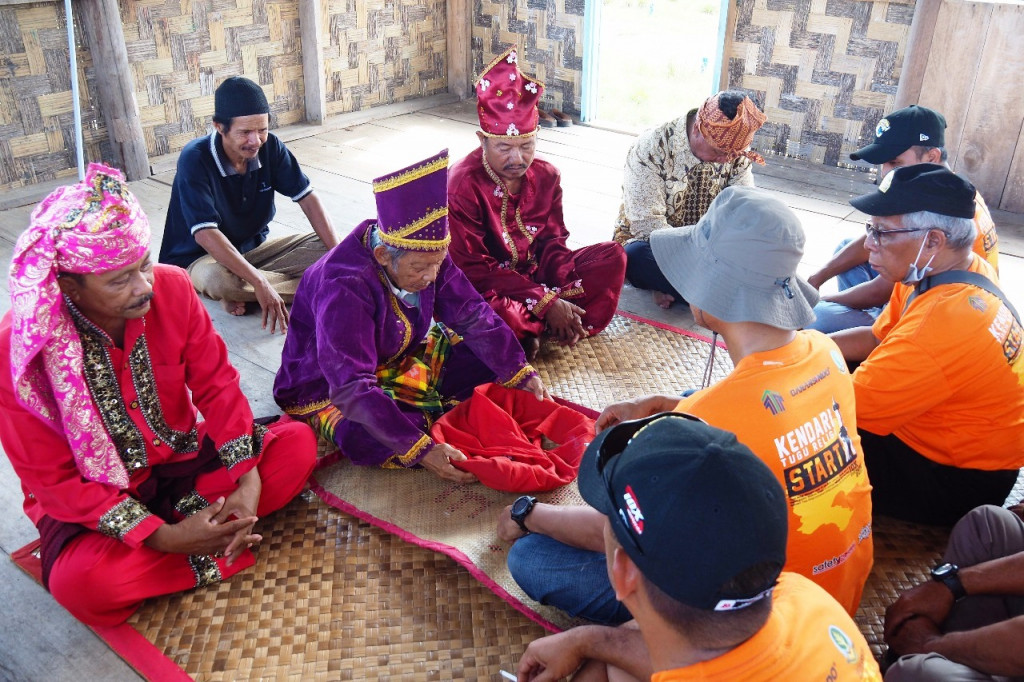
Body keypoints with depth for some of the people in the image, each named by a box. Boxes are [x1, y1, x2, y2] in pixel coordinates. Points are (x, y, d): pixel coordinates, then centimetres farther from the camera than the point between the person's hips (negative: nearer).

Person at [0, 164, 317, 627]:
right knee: (80, 583, -34)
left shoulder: (171, 288, -15)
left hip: (182, 460, 3)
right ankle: (214, 554, -12)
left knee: (297, 443, -15)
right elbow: (53, 480, -18)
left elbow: (216, 386, -9)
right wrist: (162, 539, -28)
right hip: (91, 497, -2)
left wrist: (248, 484, -22)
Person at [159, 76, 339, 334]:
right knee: (218, 279, -39)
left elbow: (308, 199, -9)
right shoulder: (195, 160, -25)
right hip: (202, 257, -5)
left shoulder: (270, 147, -11)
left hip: (255, 247, 5)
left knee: (323, 246, -12)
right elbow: (205, 234, -33)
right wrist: (260, 284, -41)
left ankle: (242, 296, -18)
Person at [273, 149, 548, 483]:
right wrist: (420, 450, -43)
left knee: (490, 359, -7)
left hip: (405, 357, 6)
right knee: (384, 445, -35)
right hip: (331, 389, -6)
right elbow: (352, 389, -38)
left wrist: (522, 376, -15)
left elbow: (473, 316, -7)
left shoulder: (425, 255, -16)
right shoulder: (343, 289, -36)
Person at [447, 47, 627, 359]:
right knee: (495, 315, -41)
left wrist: (558, 301, -19)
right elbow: (474, 269, -21)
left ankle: (532, 329, -19)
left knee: (612, 256, -10)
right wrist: (545, 302, -26)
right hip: (487, 287, -6)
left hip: (537, 275, 6)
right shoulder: (463, 185, -20)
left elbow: (552, 242, 2)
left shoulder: (546, 176, -2)